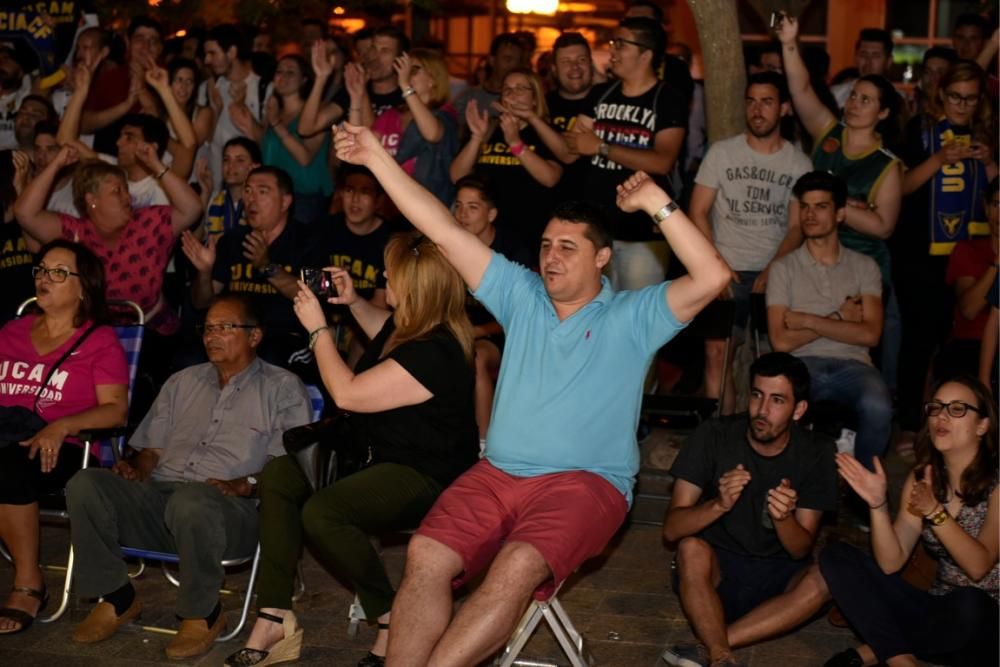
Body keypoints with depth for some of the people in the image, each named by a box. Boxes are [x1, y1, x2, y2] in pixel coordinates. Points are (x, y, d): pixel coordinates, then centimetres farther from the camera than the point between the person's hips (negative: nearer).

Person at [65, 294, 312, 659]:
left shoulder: (283, 388, 9)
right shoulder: (183, 382, 27)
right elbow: (151, 447, 25)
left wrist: (244, 484, -19)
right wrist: (135, 466, 2)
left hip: (231, 510, -5)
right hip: (158, 496, 5)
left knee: (191, 499, -41)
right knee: (85, 484, -21)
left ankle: (202, 613, -16)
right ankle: (116, 598, -5)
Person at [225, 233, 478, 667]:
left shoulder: (434, 354, -27)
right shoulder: (407, 325, 3)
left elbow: (346, 394, -25)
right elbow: (385, 331, 33)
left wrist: (317, 327, -15)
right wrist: (353, 302, 15)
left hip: (425, 479, -11)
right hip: (380, 455, 11)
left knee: (320, 512, -32)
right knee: (277, 475, -4)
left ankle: (393, 620, -11)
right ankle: (274, 618, -7)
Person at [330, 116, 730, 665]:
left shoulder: (632, 318, 4)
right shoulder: (522, 295, 14)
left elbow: (711, 277, -11)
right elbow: (444, 232, 11)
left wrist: (657, 204, -16)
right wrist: (377, 159, 7)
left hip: (585, 481, -4)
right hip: (497, 474, 4)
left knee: (517, 568, -32)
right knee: (426, 555, -23)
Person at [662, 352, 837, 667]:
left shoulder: (816, 453, -7)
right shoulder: (714, 436, -11)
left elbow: (801, 550, -8)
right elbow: (671, 529, -14)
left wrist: (783, 518, -31)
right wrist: (719, 505, -34)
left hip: (777, 577, 2)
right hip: (717, 572, -2)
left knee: (829, 576, -30)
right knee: (692, 549, -33)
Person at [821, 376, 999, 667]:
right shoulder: (921, 478, 4)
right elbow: (890, 563, -6)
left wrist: (935, 511, -31)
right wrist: (878, 504, -20)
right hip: (940, 611, 5)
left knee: (967, 604, -40)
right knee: (836, 556, -8)